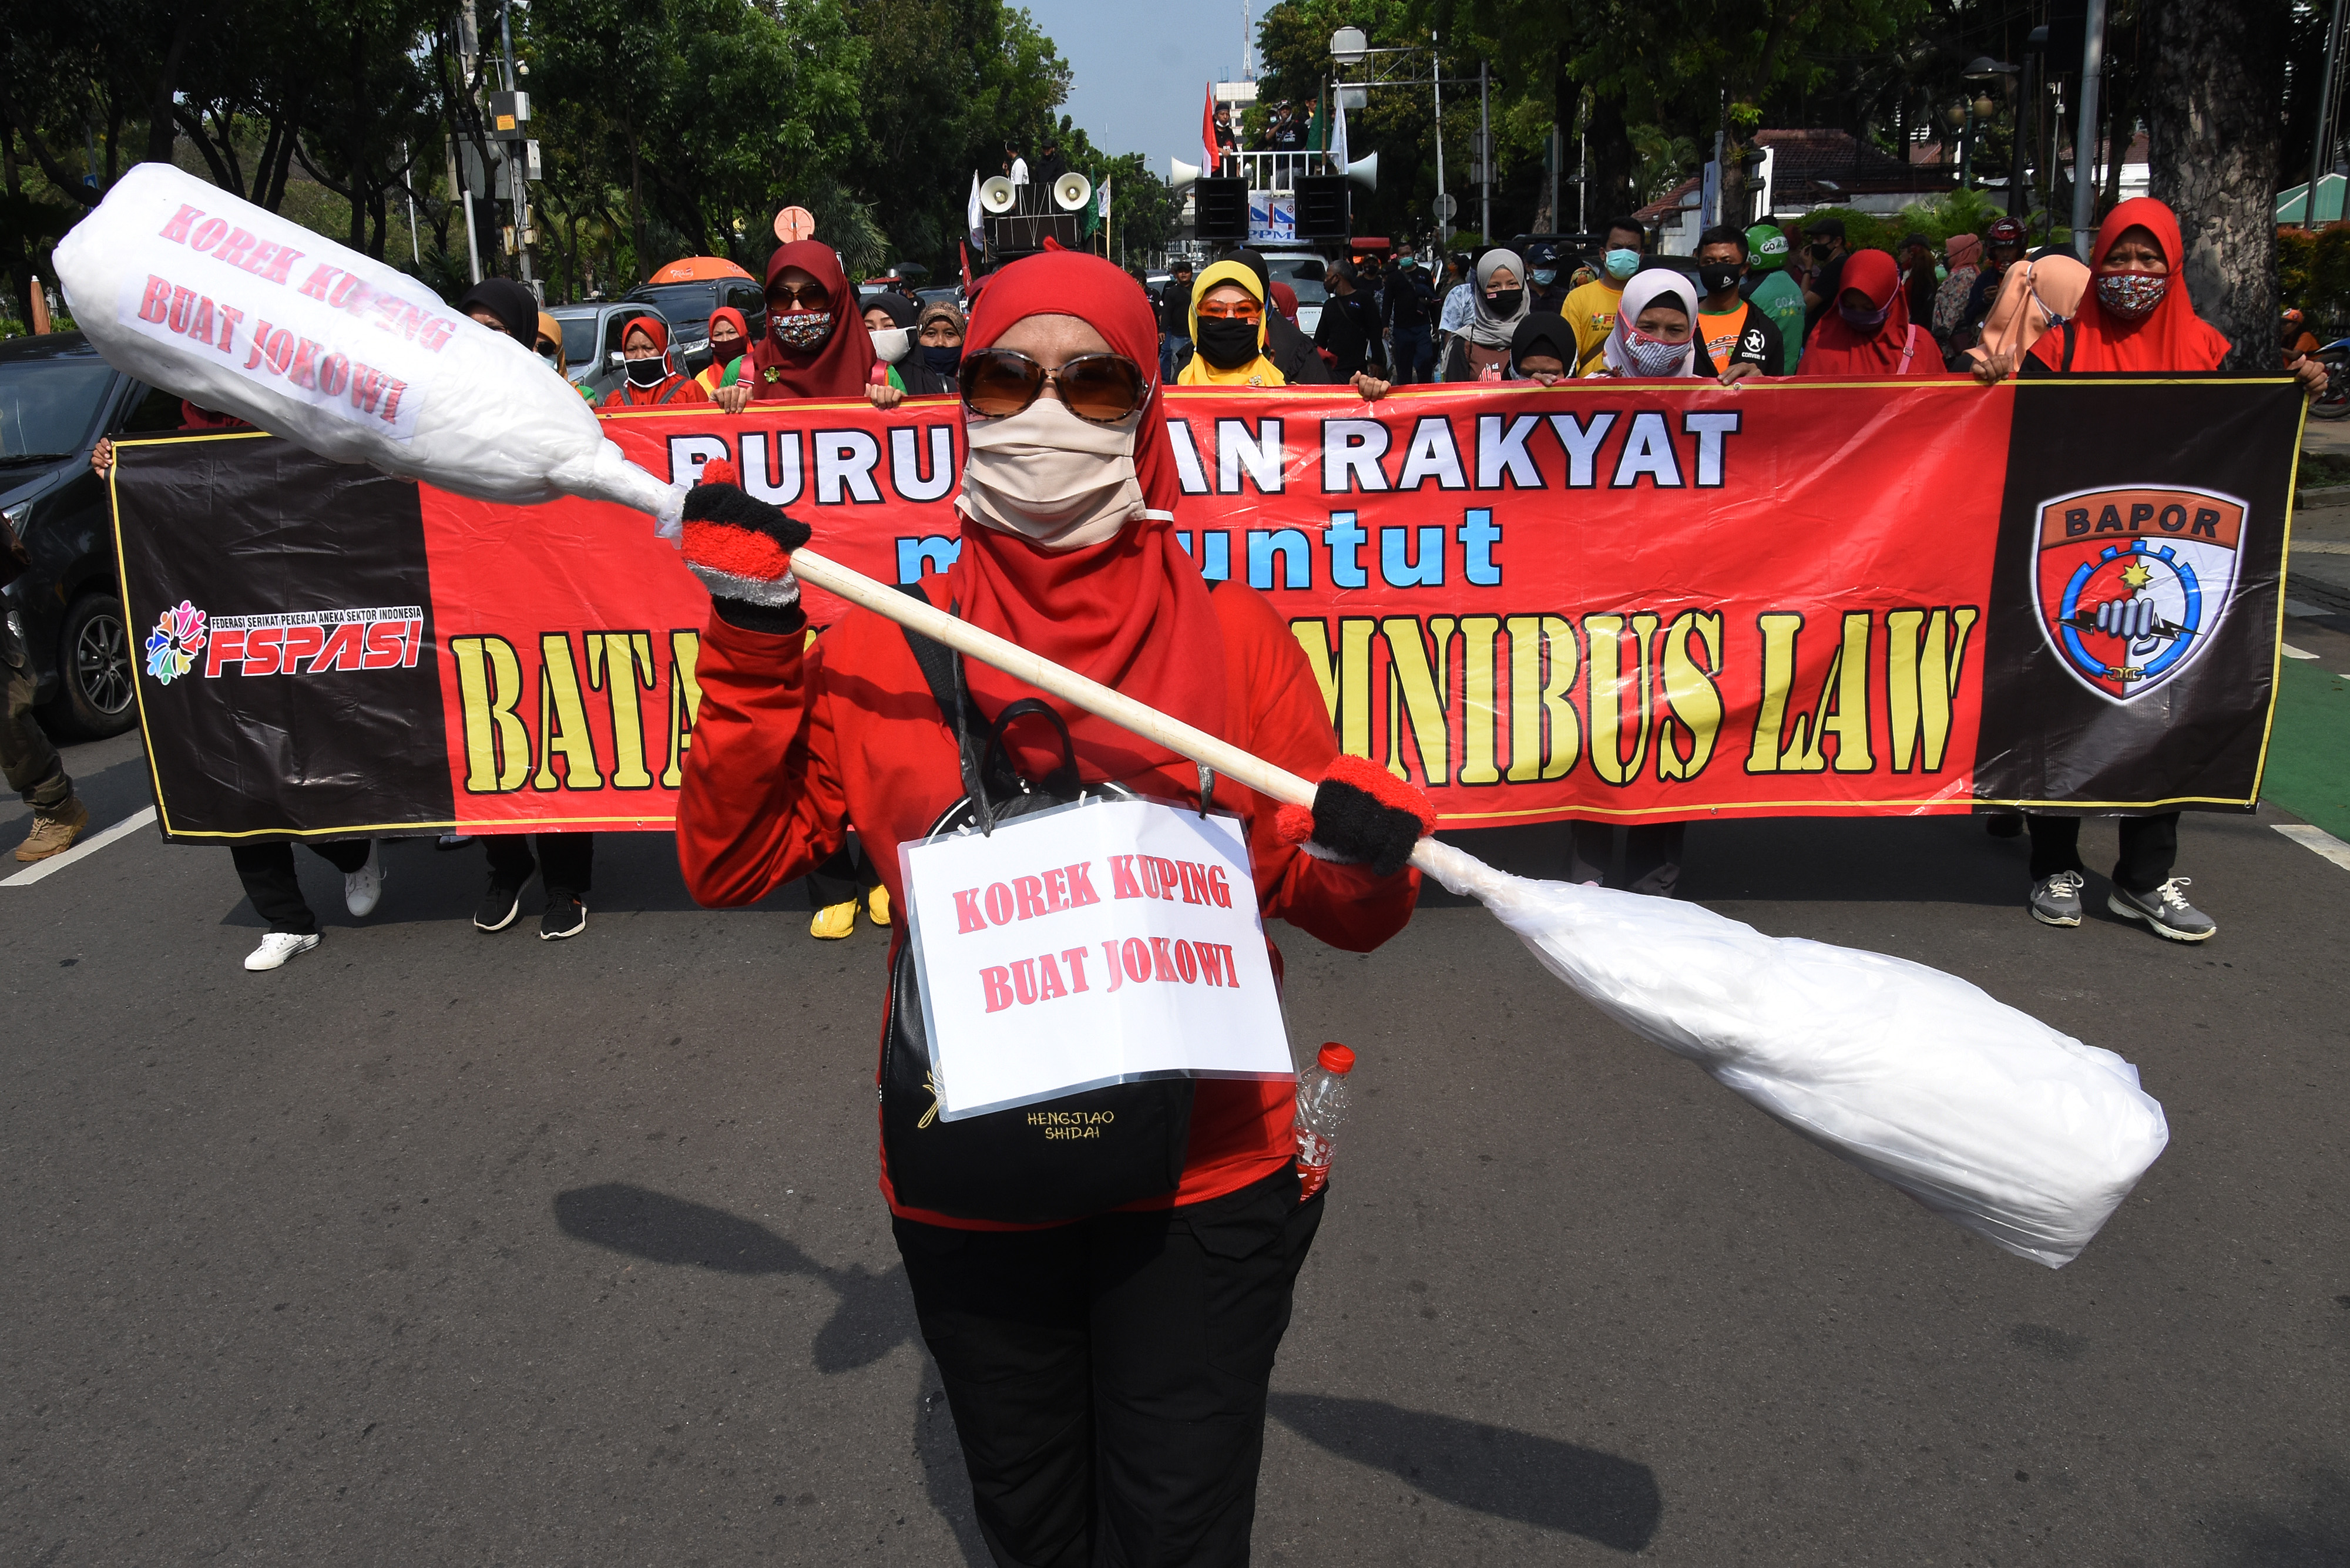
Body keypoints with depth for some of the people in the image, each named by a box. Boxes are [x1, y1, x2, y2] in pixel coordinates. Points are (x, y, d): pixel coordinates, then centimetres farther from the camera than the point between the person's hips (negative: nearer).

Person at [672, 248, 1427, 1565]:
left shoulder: (1233, 633, -4)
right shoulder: (887, 644, -1)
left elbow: (1337, 907, -2)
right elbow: (730, 866, -4)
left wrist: (1363, 853, -24)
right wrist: (756, 647, -11)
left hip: (1203, 1181, -1)